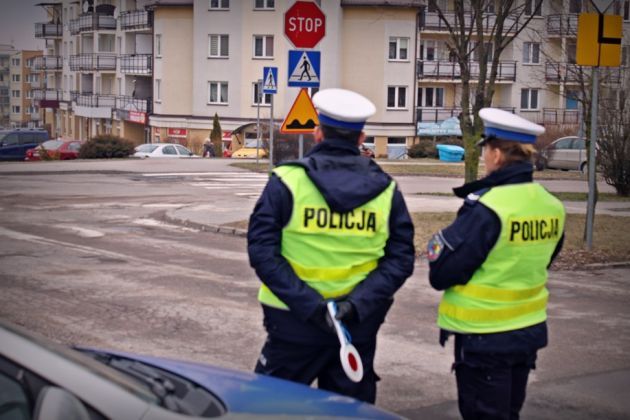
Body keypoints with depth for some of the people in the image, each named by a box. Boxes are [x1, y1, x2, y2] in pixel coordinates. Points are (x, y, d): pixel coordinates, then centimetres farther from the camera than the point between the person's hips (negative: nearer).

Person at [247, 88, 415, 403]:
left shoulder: (287, 181, -8)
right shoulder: (386, 190, 1)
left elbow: (262, 251, -15)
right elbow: (401, 258, -4)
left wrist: (309, 305, -18)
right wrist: (357, 303, -13)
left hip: (294, 322, -3)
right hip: (360, 326, 3)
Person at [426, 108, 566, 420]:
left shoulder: (486, 209, -22)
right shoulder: (551, 206, 0)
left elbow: (441, 274, -18)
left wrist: (437, 246, 0)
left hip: (484, 337, -7)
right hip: (529, 329, 7)